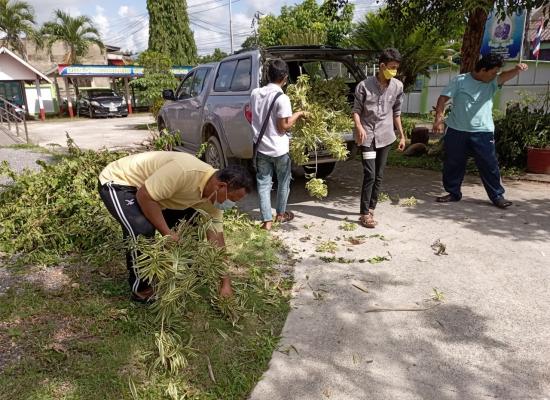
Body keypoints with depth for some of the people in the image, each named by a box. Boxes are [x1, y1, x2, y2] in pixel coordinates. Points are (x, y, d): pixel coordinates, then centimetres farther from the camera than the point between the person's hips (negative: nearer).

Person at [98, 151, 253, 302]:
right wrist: (167, 233, -26)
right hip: (117, 182, -8)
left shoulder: (213, 196, -11)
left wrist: (226, 283, -6)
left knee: (190, 221, 3)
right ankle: (140, 289, -6)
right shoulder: (184, 172, -38)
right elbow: (144, 196, -32)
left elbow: (217, 240, -5)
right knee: (142, 229, -29)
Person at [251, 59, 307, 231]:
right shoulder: (282, 98, -17)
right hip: (279, 149, -4)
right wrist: (298, 114, -4)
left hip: (260, 147, 4)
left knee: (263, 184, 7)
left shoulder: (255, 93, 1)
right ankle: (281, 214, 31)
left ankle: (267, 220, 5)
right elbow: (283, 127, -16)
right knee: (283, 182, 17)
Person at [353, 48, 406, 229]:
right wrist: (359, 127, -23)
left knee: (379, 176, 9)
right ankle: (365, 213, -1)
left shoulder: (398, 86, 3)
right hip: (367, 136, -4)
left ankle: (371, 208, 22)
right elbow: (356, 110, -5)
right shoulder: (364, 85, -9)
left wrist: (402, 135, 12)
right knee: (370, 175, -10)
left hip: (385, 136, 4)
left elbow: (396, 113, 11)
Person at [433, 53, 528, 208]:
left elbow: (505, 76, -14)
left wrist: (516, 70, -37)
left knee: (489, 165, 2)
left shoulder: (492, 83, 5)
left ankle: (497, 196, 13)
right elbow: (443, 98, -4)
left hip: (483, 132, 1)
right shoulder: (459, 81, -1)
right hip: (456, 131, -1)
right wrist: (438, 119, -16)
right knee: (452, 164, 8)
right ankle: (453, 193, 24)